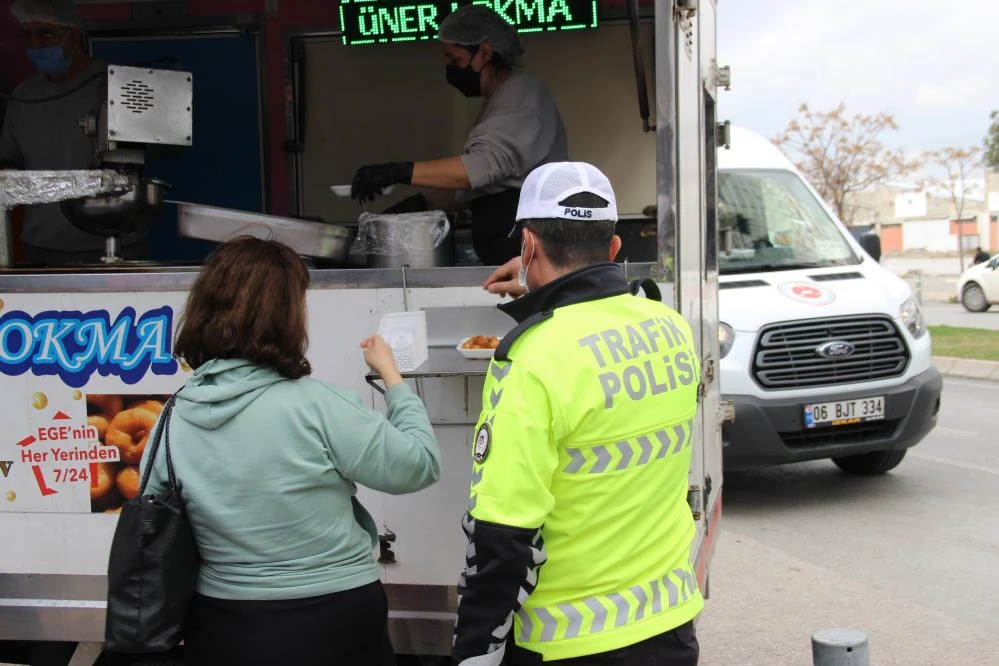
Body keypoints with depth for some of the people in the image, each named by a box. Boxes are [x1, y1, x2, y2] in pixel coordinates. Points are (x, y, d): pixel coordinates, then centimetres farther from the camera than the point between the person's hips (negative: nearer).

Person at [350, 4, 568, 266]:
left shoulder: (524, 95, -9)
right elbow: (471, 185, 23)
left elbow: (484, 164, -23)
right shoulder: (499, 101, 22)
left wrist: (398, 172, -25)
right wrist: (421, 203, 8)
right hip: (504, 258, 9)